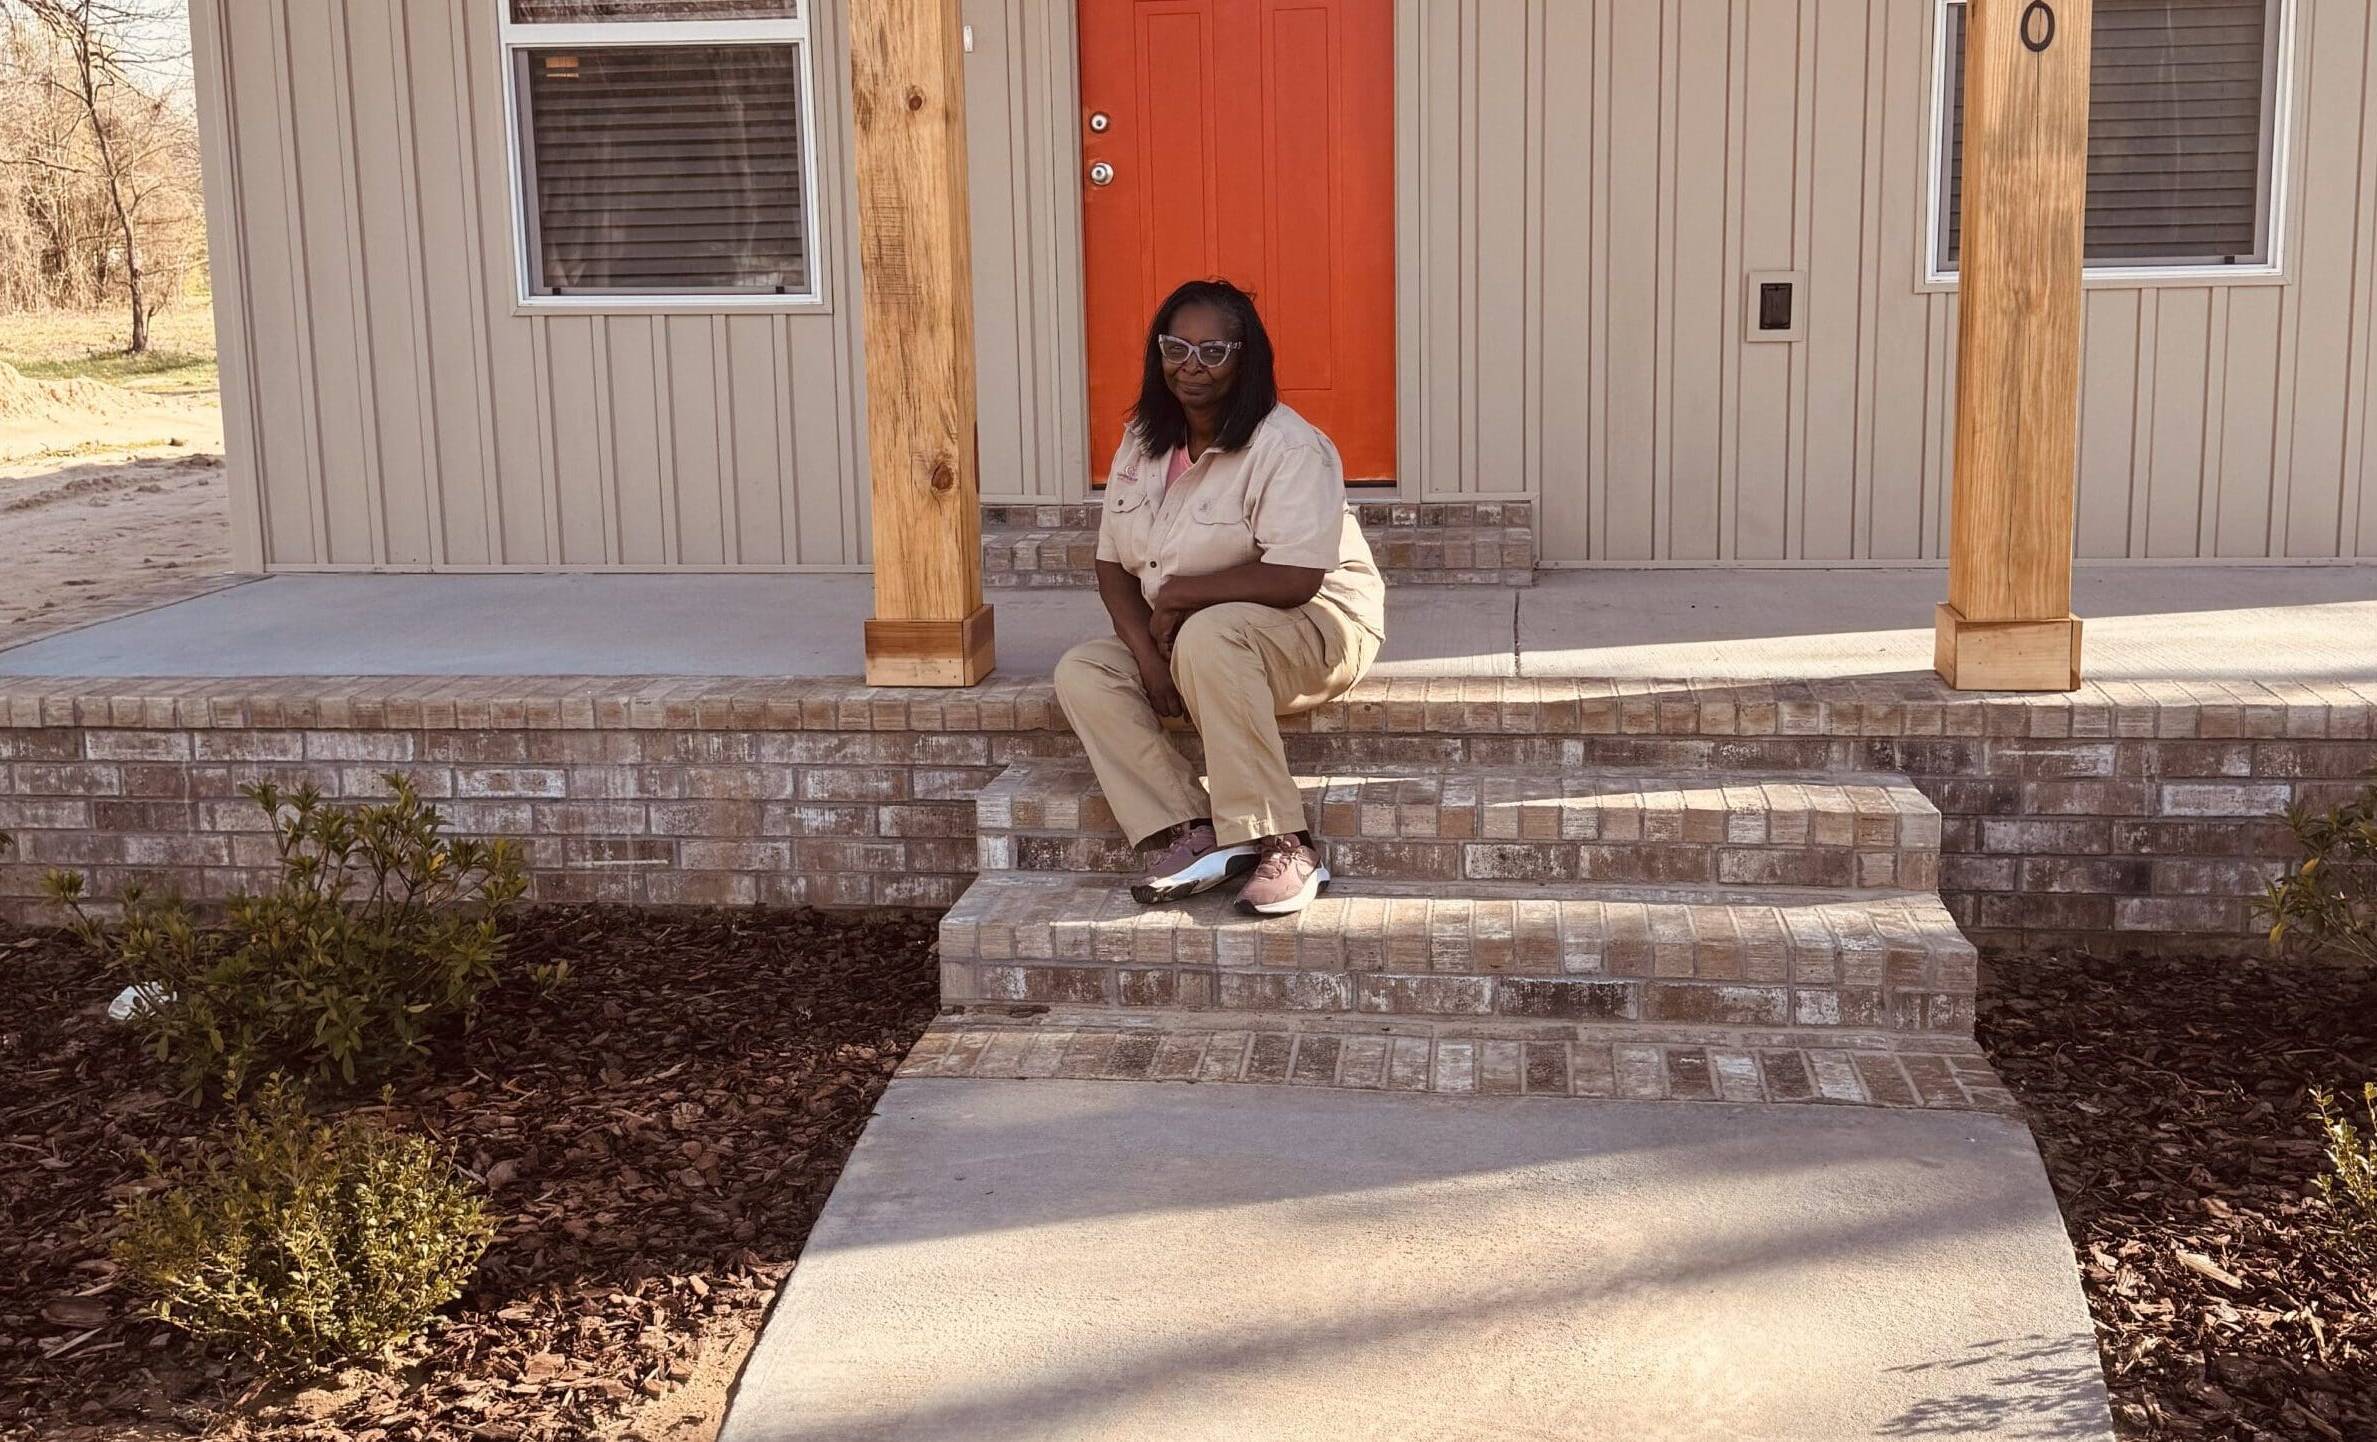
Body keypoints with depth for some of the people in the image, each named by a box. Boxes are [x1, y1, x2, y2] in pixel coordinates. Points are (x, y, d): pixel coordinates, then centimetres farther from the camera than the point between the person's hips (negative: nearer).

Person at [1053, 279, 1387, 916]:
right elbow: (1113, 566, 3)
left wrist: (1180, 592, -20)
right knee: (1080, 672, -14)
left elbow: (1295, 579, -28)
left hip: (1314, 627, -7)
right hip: (1180, 640, 8)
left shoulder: (1290, 447, -18)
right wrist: (1149, 657, -14)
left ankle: (1283, 845, -32)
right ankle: (1189, 835, -24)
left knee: (1209, 637, -38)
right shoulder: (1144, 445, 5)